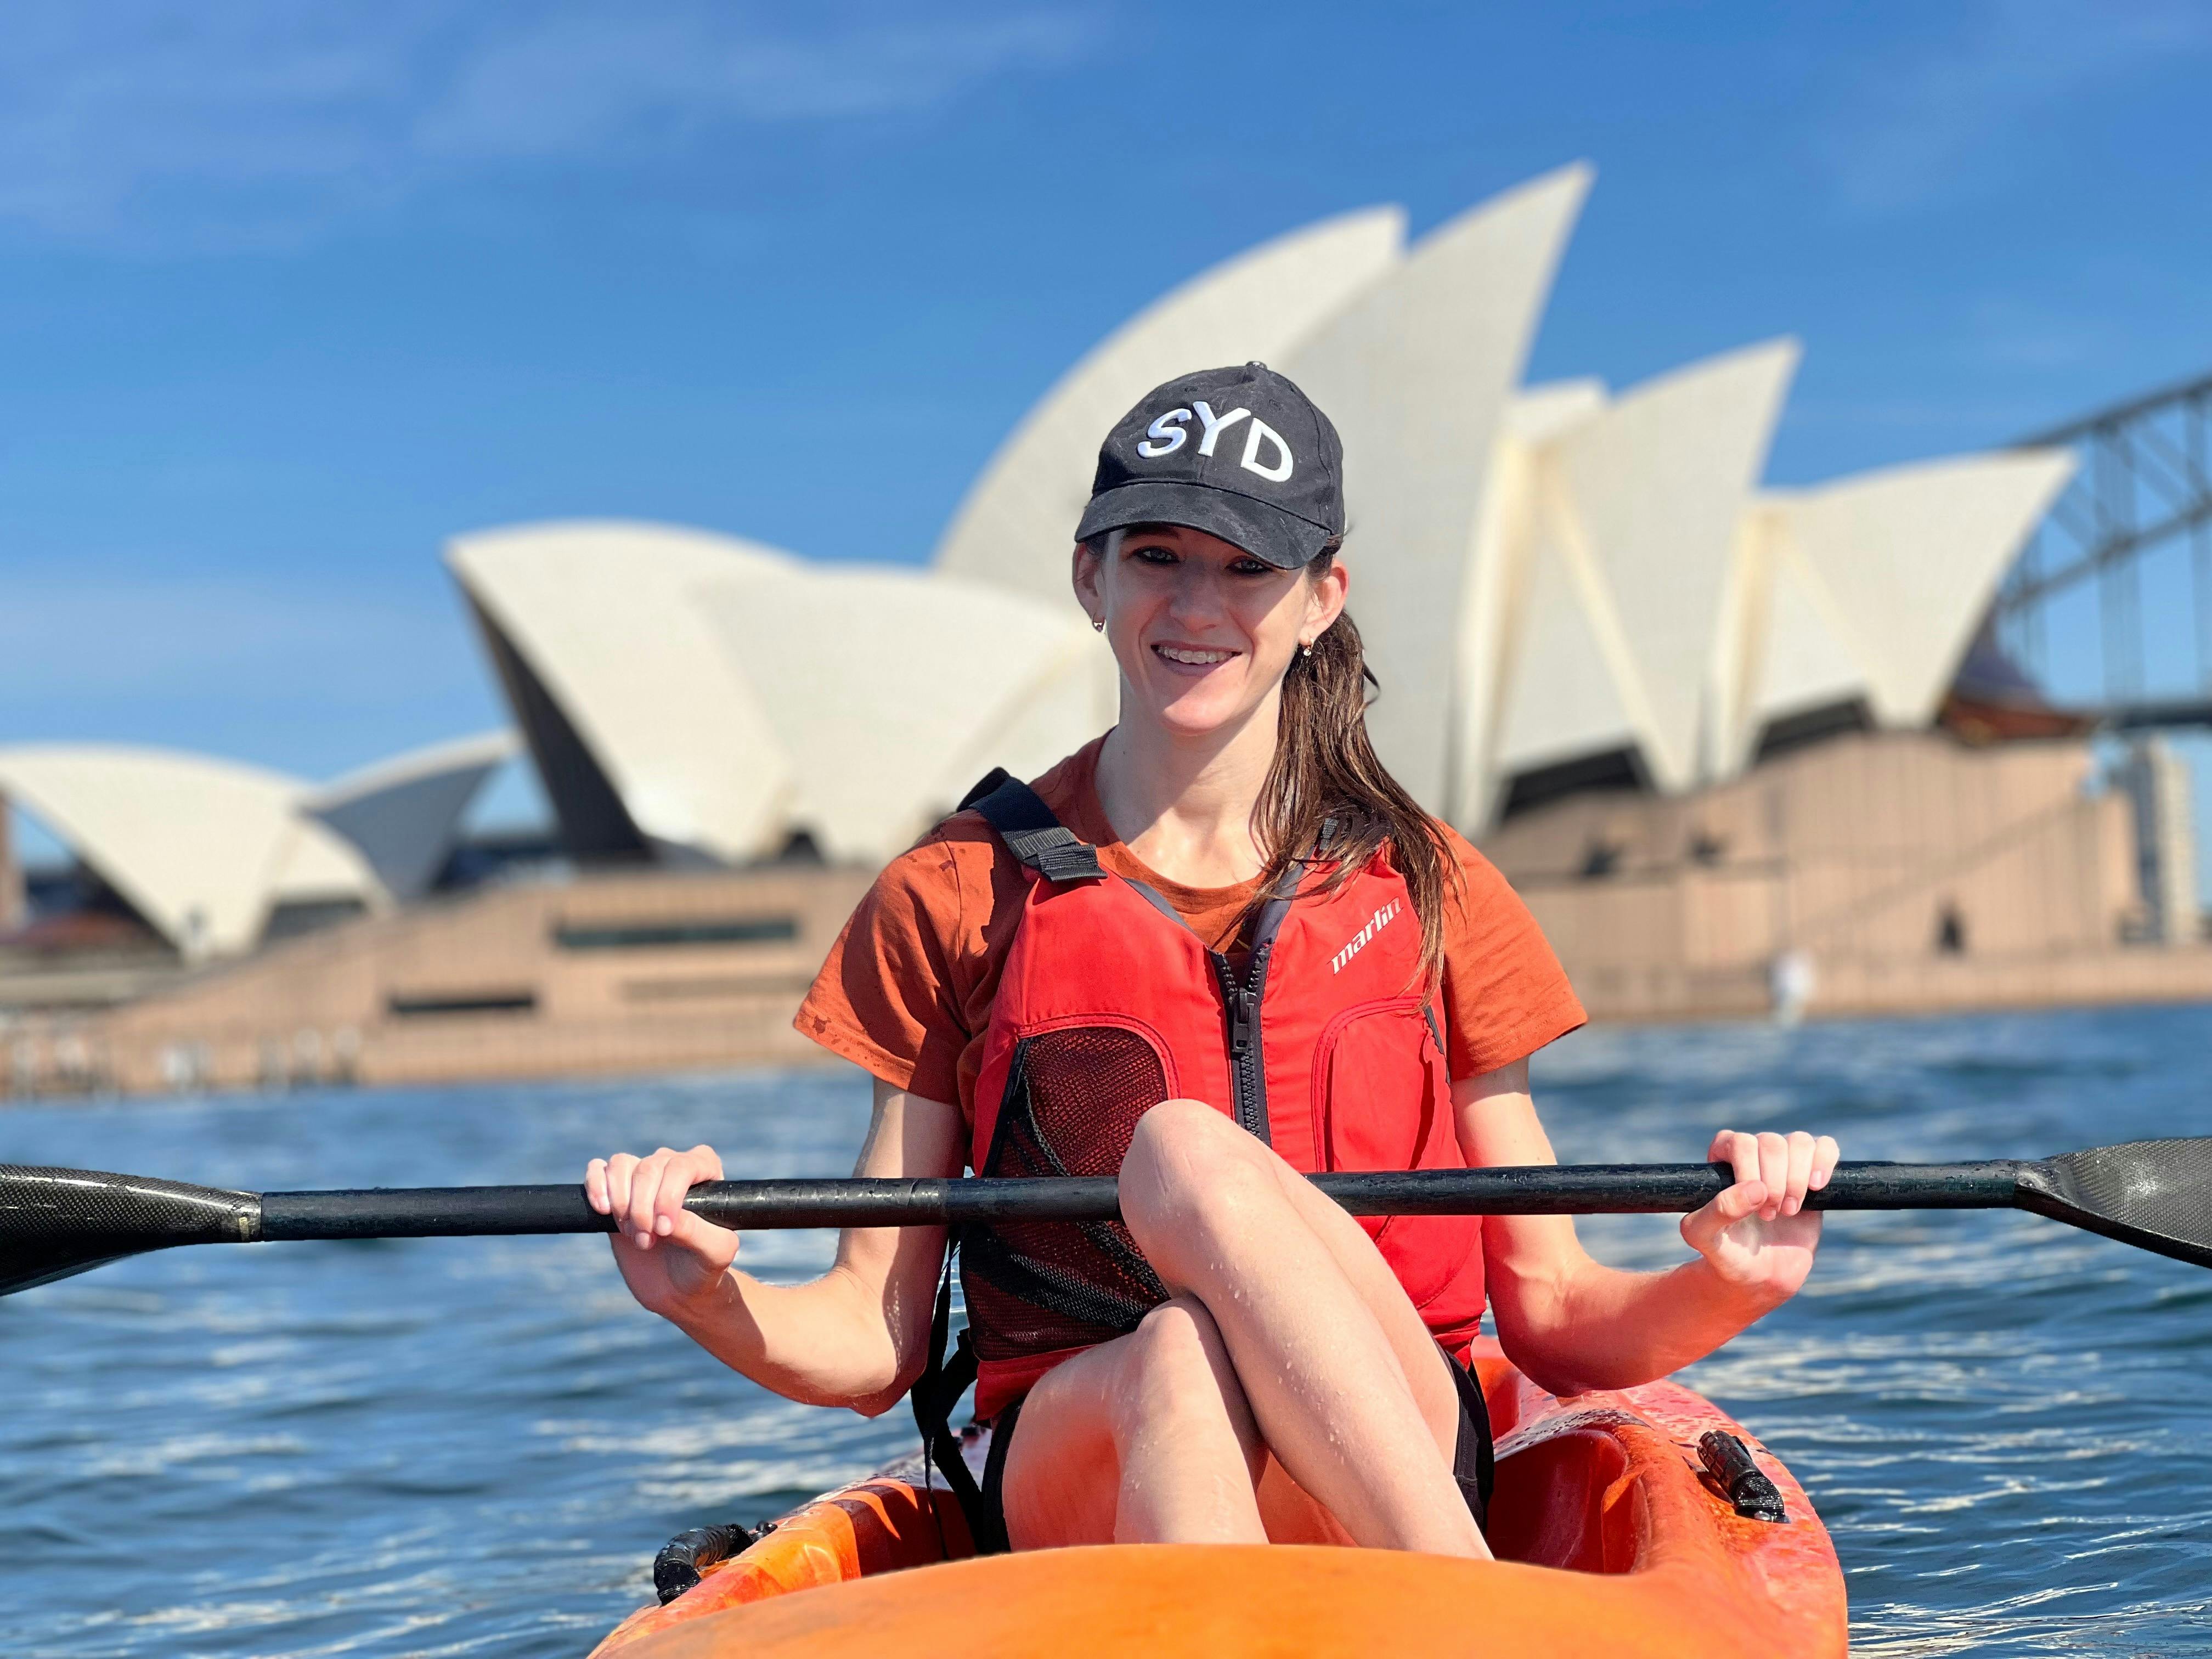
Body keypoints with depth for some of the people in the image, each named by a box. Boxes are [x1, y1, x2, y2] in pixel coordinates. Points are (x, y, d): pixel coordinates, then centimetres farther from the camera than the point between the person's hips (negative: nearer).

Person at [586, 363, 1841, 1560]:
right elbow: (877, 1340, 7)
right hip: (1074, 1473, 0)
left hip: (1385, 1487, 0)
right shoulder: (956, 897, 9)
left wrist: (1728, 1287, -10)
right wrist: (704, 1297, -14)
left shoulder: (1431, 893, 11)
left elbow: (1551, 1313, 12)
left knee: (1184, 1150, -33)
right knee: (1173, 1363, -38)